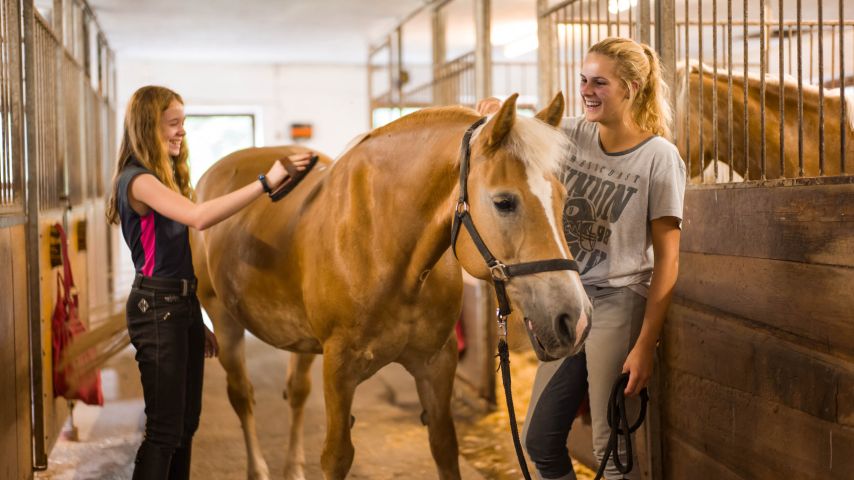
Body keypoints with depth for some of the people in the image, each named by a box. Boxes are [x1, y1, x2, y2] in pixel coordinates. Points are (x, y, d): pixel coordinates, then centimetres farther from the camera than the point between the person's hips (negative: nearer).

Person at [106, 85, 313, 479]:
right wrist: (265, 182, -35)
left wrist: (197, 323, 17)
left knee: (186, 424, 13)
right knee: (165, 430, -7)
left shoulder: (165, 177, 15)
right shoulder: (138, 180, -15)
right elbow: (198, 217, -33)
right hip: (157, 308, -10)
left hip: (183, 305, 10)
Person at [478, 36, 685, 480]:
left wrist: (645, 344, -15)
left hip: (617, 305, -6)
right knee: (539, 441, 12)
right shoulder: (571, 135, 3)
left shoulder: (659, 157, -11)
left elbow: (667, 258, -11)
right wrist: (496, 116, -9)